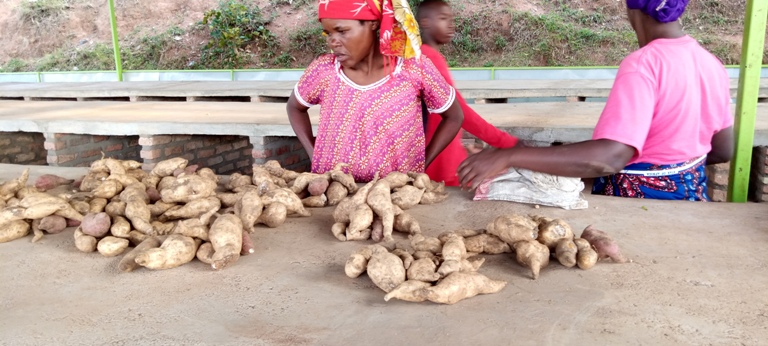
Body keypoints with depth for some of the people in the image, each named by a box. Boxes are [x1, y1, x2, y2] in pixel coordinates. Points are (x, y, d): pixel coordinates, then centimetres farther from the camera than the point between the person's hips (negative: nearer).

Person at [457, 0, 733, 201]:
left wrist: (508, 157, -40)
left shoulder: (643, 65, -25)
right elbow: (723, 151, 9)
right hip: (691, 194, 8)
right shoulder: (710, 63, 0)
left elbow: (610, 158, -38)